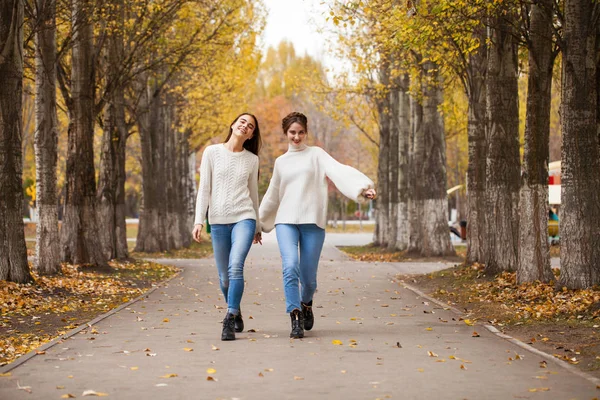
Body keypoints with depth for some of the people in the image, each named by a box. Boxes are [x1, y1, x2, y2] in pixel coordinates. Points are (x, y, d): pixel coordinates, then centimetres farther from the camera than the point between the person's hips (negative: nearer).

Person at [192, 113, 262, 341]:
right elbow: (204, 189, 2)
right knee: (224, 276, 5)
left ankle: (229, 322, -18)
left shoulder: (252, 160, 8)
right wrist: (199, 221, -6)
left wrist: (258, 225, 22)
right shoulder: (212, 152, 4)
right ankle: (236, 314, 30)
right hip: (218, 221, 1)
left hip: (244, 218, 0)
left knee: (235, 267, -21)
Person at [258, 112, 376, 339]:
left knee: (308, 276, 0)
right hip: (286, 222, 2)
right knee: (290, 267, -21)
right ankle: (296, 319, -19)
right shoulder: (281, 162, 17)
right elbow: (272, 196, 27)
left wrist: (363, 186, -25)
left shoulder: (316, 154, 8)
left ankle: (306, 304, 32)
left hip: (312, 222, -2)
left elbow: (339, 171, -8)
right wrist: (258, 224, 31)